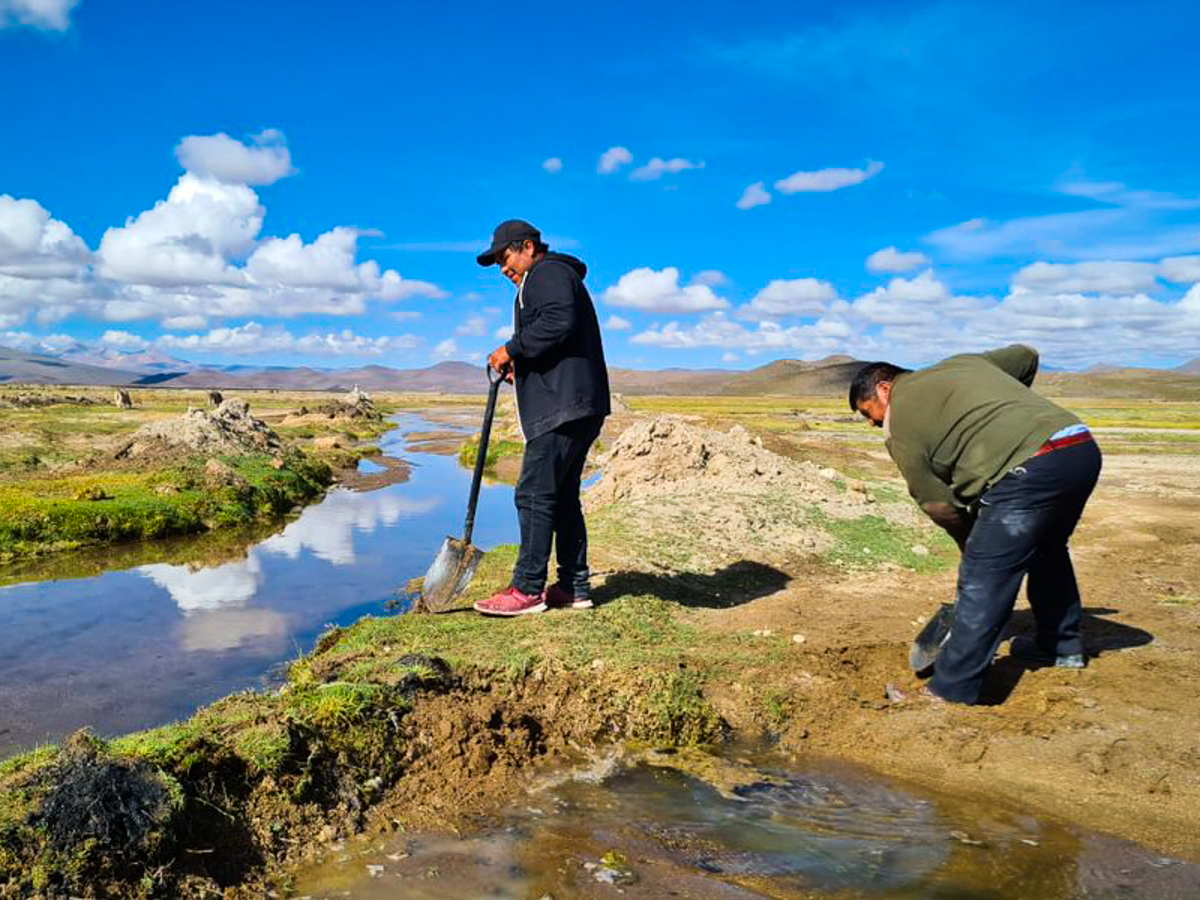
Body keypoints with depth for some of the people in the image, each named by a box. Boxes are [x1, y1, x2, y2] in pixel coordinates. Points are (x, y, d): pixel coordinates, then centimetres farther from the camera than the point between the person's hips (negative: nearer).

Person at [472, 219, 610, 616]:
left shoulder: (549, 274, -2)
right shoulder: (553, 278, 30)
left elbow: (558, 323, -22)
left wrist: (513, 349, -13)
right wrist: (522, 365, 15)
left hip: (562, 407, -11)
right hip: (578, 408, 11)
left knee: (535, 495, -9)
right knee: (563, 497, 11)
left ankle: (528, 590, -4)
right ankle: (574, 587, 15)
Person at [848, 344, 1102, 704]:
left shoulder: (899, 423, 4)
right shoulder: (962, 363, 26)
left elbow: (941, 506, 6)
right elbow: (1027, 356, 39)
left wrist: (973, 545, 21)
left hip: (1030, 469, -9)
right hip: (1084, 447, 9)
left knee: (984, 579, -2)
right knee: (1047, 549, 30)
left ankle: (953, 690, 4)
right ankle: (1062, 646, 46)